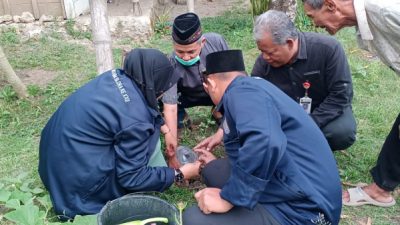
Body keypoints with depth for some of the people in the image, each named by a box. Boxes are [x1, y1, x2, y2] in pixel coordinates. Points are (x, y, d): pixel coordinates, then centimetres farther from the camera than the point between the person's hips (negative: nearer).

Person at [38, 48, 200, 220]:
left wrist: (160, 124, 18)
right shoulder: (135, 118, -25)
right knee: (150, 134, -6)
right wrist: (178, 174, -6)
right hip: (77, 179, -8)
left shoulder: (116, 76, -4)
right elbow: (131, 177, -15)